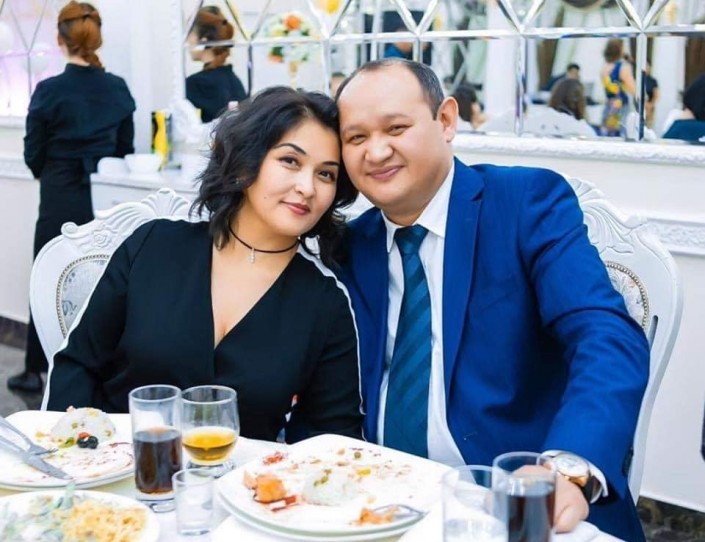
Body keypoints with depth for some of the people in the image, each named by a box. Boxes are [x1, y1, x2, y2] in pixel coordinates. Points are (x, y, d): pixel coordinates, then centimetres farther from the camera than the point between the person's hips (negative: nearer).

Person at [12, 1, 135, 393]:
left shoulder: (50, 91, -11)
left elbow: (33, 155, -4)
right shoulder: (118, 89, -1)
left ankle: (35, 371, 18)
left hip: (62, 199, -3)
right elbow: (126, 148, 7)